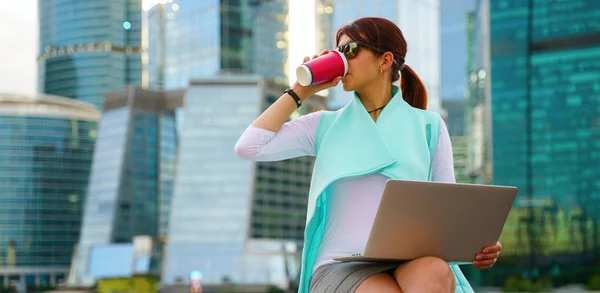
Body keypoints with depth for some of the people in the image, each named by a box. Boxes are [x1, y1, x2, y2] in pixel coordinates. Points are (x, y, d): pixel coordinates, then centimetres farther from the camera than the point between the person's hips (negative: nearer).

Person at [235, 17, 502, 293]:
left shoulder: (428, 126, 14)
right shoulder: (326, 126, 16)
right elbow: (248, 147, 6)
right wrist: (300, 91, 11)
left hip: (413, 264, 1)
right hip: (341, 267, -1)